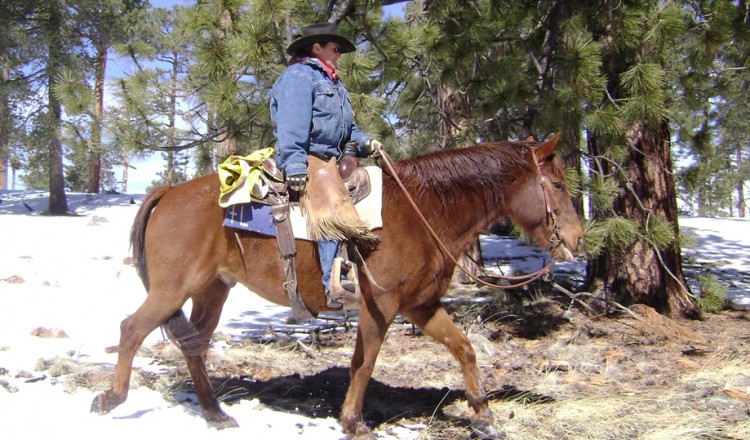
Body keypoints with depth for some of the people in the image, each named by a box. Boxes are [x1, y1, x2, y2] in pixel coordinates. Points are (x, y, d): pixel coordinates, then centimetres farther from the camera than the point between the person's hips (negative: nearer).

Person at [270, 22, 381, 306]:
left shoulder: (333, 84, 26)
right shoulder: (299, 75, -6)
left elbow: (345, 128, 26)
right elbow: (292, 124, -19)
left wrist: (363, 142, 6)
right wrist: (294, 165, -29)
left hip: (330, 160, 10)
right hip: (306, 161, -10)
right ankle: (322, 285, -26)